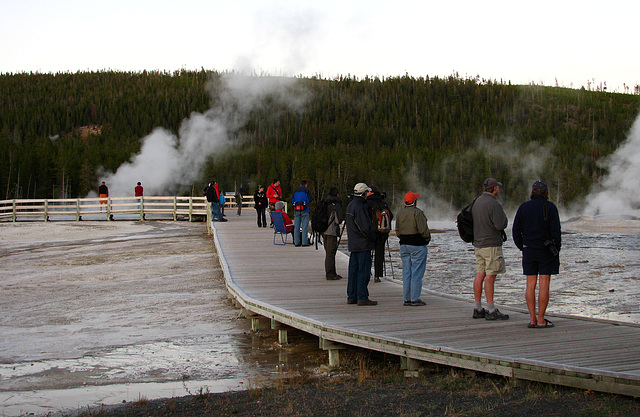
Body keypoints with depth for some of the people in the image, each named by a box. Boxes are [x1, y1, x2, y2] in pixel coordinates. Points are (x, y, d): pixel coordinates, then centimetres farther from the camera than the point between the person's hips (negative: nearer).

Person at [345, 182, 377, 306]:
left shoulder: (350, 205, 14)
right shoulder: (359, 207, -17)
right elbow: (365, 227, -19)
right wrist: (373, 238, -5)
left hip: (353, 244, 10)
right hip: (363, 244, -10)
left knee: (353, 270, 12)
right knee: (363, 271, -6)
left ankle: (351, 297, 17)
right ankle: (362, 298, -5)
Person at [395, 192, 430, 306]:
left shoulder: (400, 214, 9)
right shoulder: (417, 212, -12)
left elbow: (397, 231, 11)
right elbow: (423, 230, -15)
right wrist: (427, 239, 2)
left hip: (404, 245, 7)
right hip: (417, 245, -6)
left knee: (406, 272, 9)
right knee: (417, 273, -3)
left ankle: (407, 299, 10)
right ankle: (415, 299, -3)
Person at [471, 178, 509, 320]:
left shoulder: (477, 201, 12)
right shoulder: (494, 204, -15)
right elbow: (501, 225, -18)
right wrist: (504, 218, 3)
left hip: (478, 243, 8)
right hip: (491, 244, -8)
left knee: (480, 275, 8)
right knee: (490, 276, -7)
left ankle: (478, 309, 11)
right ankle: (491, 310, -7)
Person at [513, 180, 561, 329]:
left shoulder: (523, 207, 4)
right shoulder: (550, 207, -7)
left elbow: (516, 230, 5)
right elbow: (555, 230, -10)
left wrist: (522, 248, 12)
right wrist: (556, 250, -1)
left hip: (529, 250, 4)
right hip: (546, 250, -3)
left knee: (530, 285, 6)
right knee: (544, 285, -2)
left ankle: (532, 319, 5)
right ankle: (541, 320, -3)